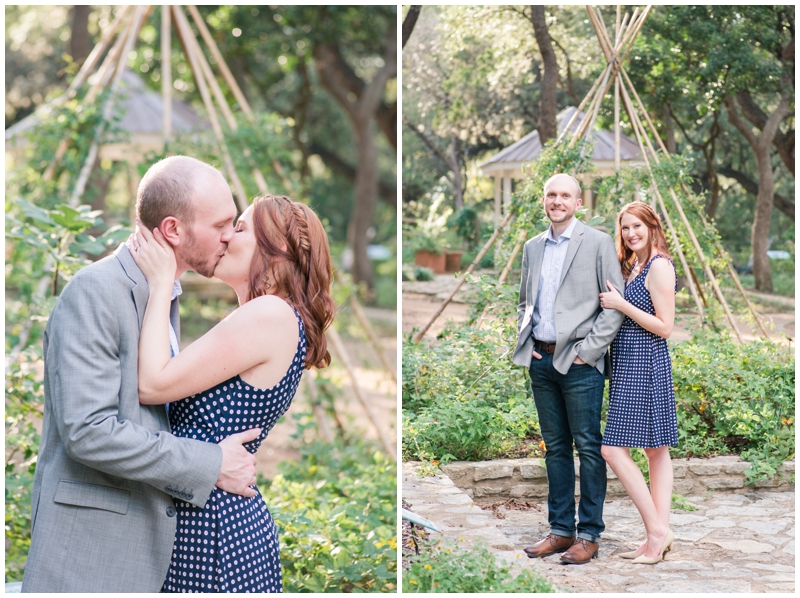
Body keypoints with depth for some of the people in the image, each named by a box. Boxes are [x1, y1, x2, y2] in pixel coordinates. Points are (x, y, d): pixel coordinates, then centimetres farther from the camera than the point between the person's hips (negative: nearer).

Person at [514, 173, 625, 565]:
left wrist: (586, 351, -11)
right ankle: (560, 530, 18)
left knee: (588, 447, -2)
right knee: (555, 447, 11)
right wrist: (524, 340, 7)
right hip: (540, 361, 6)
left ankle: (589, 535, 4)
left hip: (578, 361, -6)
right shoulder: (532, 247, 14)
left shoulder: (598, 243, -4)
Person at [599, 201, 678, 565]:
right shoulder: (634, 265, 16)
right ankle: (660, 533, 12)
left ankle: (656, 530, -8)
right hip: (631, 364, 10)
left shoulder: (659, 265, -13)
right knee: (656, 449, 9)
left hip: (643, 365, -10)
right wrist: (613, 301, 5)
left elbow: (665, 327, -16)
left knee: (613, 449, -11)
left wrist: (621, 304, -16)